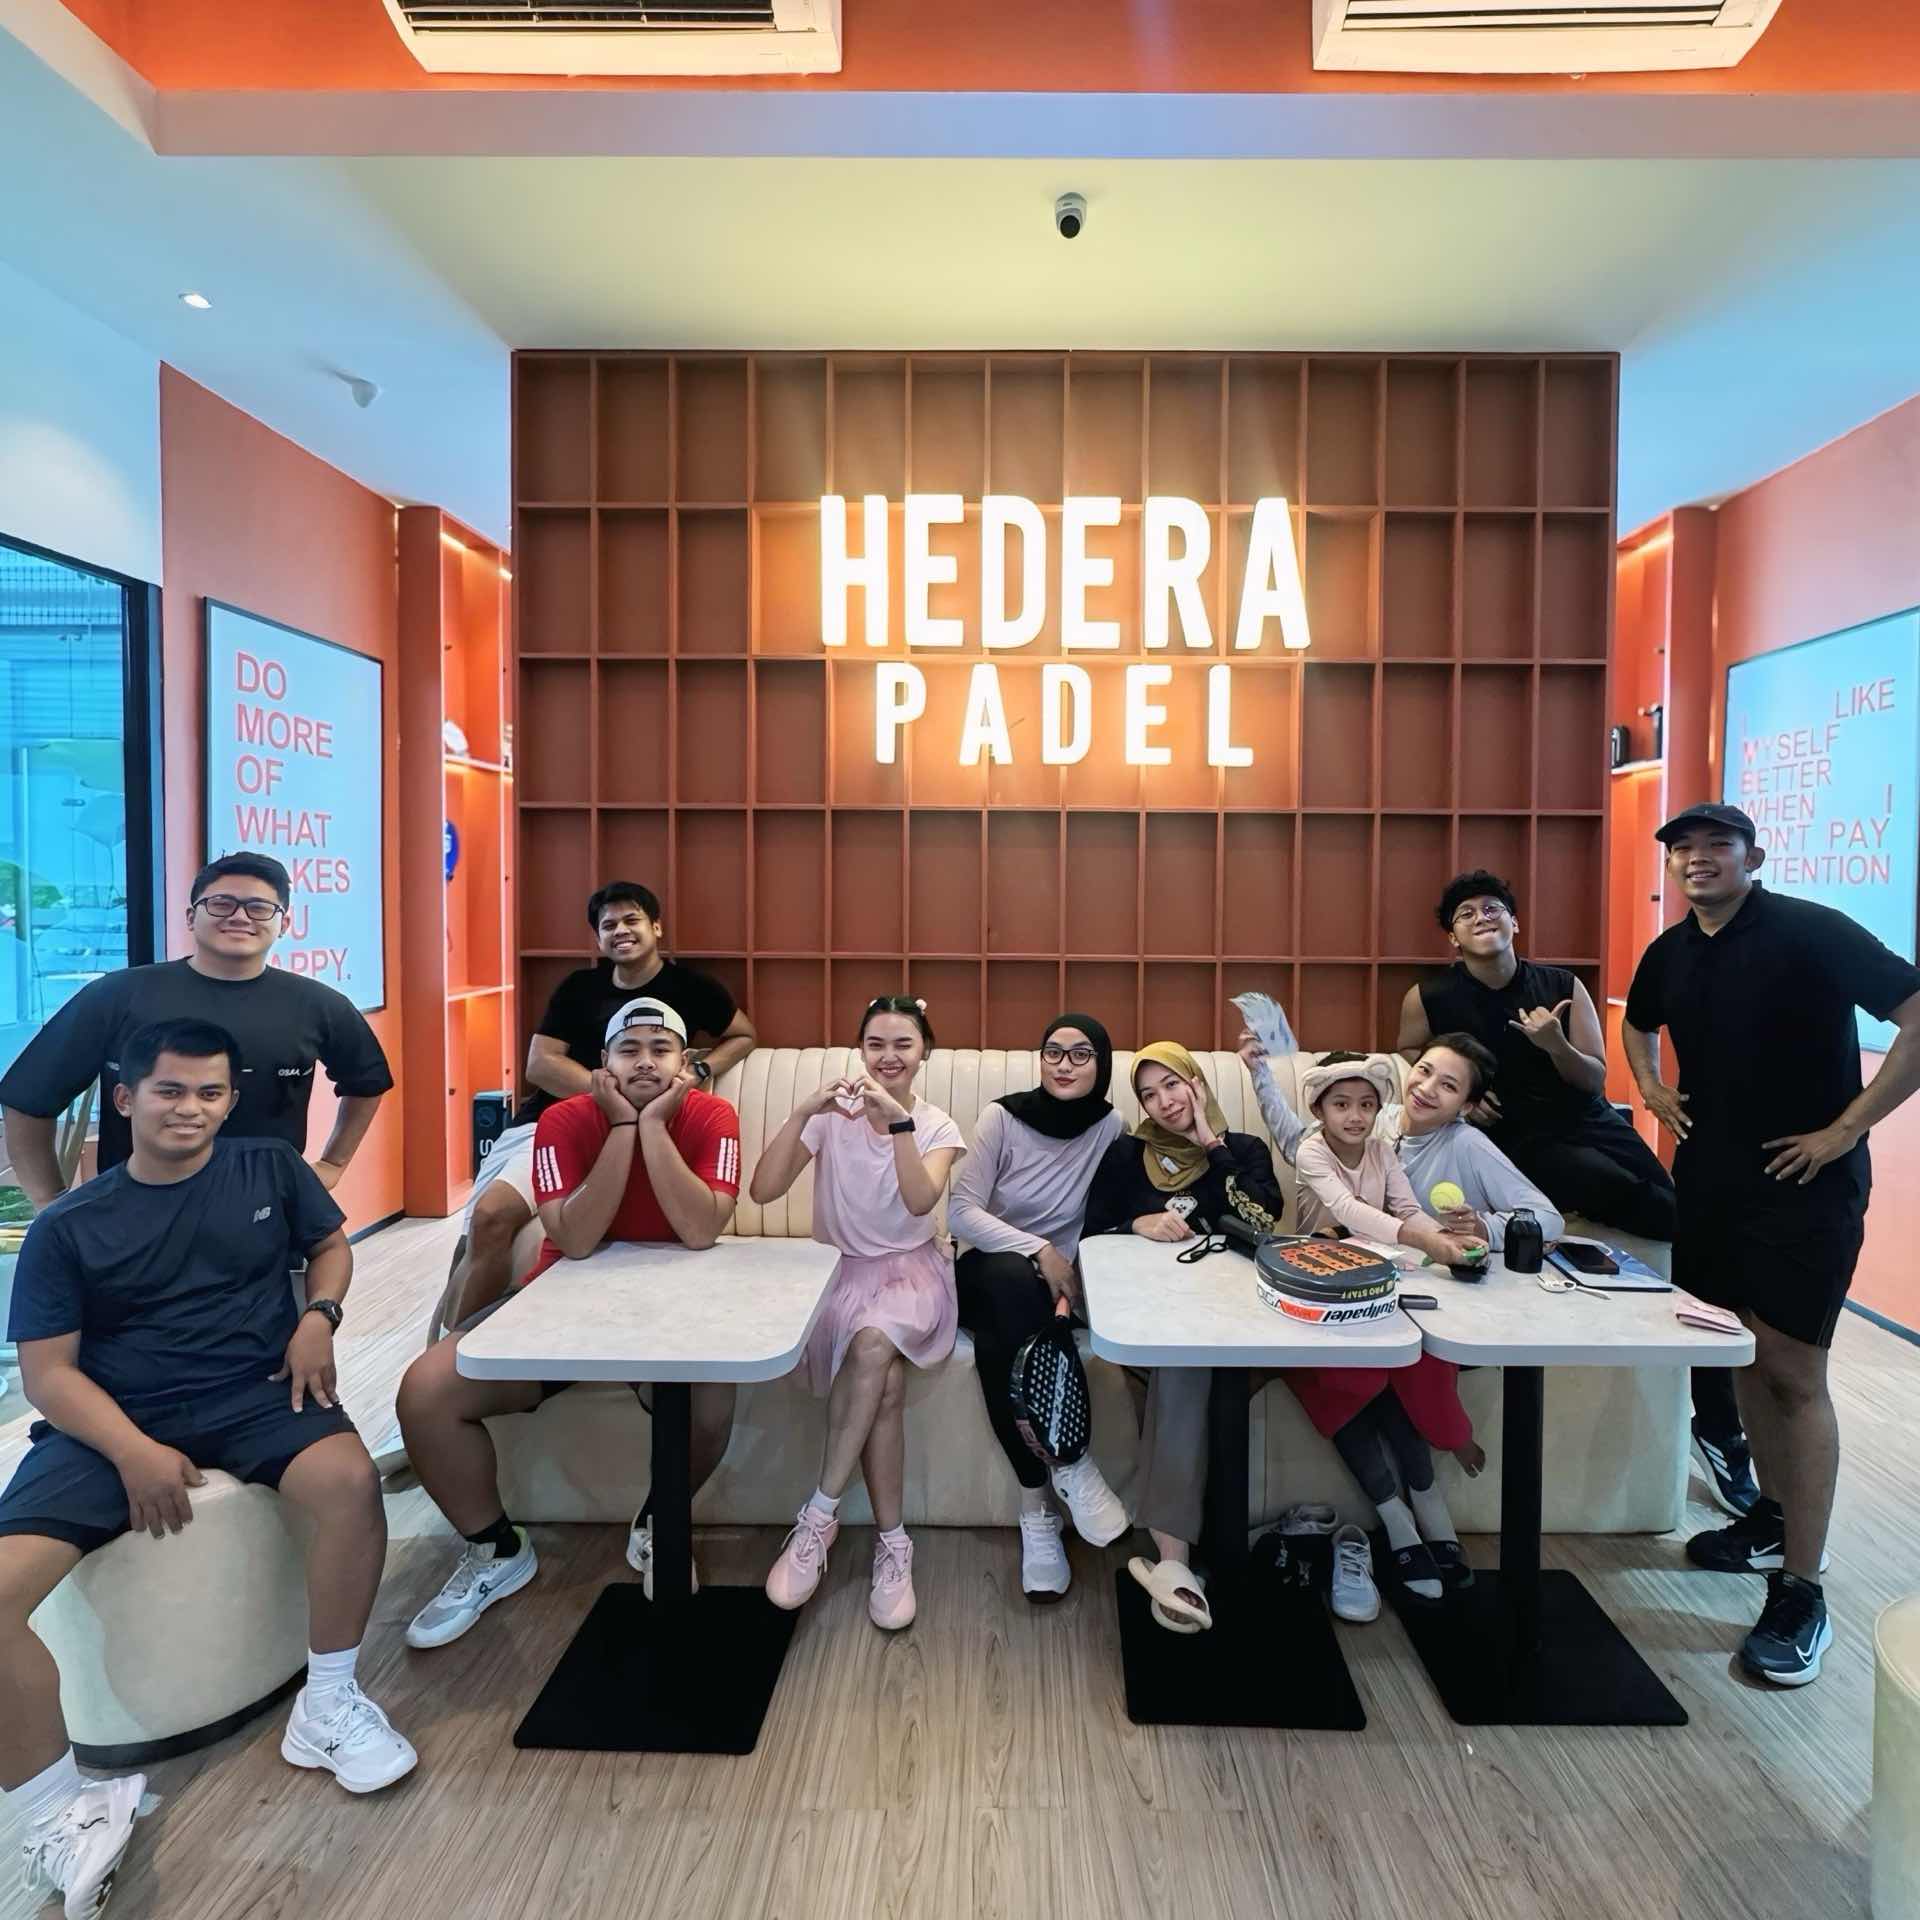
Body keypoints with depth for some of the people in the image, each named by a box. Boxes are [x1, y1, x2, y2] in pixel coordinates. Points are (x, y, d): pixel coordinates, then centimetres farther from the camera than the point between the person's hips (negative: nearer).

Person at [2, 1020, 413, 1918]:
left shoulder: (271, 1168, 5)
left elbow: (330, 1246, 19)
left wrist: (319, 1317, -4)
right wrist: (135, 1452, -18)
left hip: (253, 1394, 0)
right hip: (110, 1422, 1)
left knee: (349, 1479, -30)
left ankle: (328, 1701, -6)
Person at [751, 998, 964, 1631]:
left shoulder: (937, 1126, 0)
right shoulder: (831, 1116, -3)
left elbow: (920, 1202, -20)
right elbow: (763, 1191, -15)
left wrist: (898, 1122, -31)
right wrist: (802, 1112, -26)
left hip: (912, 1270, 0)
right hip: (840, 1269, 0)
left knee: (874, 1344, -33)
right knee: (885, 1378, -29)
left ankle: (819, 1517, -18)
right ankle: (891, 1543, -13)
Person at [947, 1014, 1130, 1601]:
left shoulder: (1111, 1127, -5)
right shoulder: (1002, 1117, -9)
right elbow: (960, 1213, -15)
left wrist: (1071, 1282, -25)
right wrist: (1038, 1251, -27)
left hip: (1062, 1279, 0)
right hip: (991, 1276, 0)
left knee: (997, 1348, -33)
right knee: (1013, 1278, -37)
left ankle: (1036, 1505, -20)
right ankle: (1071, 1461, -26)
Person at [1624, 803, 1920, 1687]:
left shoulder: (1811, 933, -15)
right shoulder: (1668, 953, 6)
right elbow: (1639, 1024, 27)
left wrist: (1846, 1129, -19)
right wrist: (1651, 1087, 8)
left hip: (1804, 1185, -7)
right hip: (1710, 1178, 7)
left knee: (1793, 1373, -5)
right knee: (1745, 1354, 16)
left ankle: (1801, 1596, 5)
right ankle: (1775, 1519, 35)